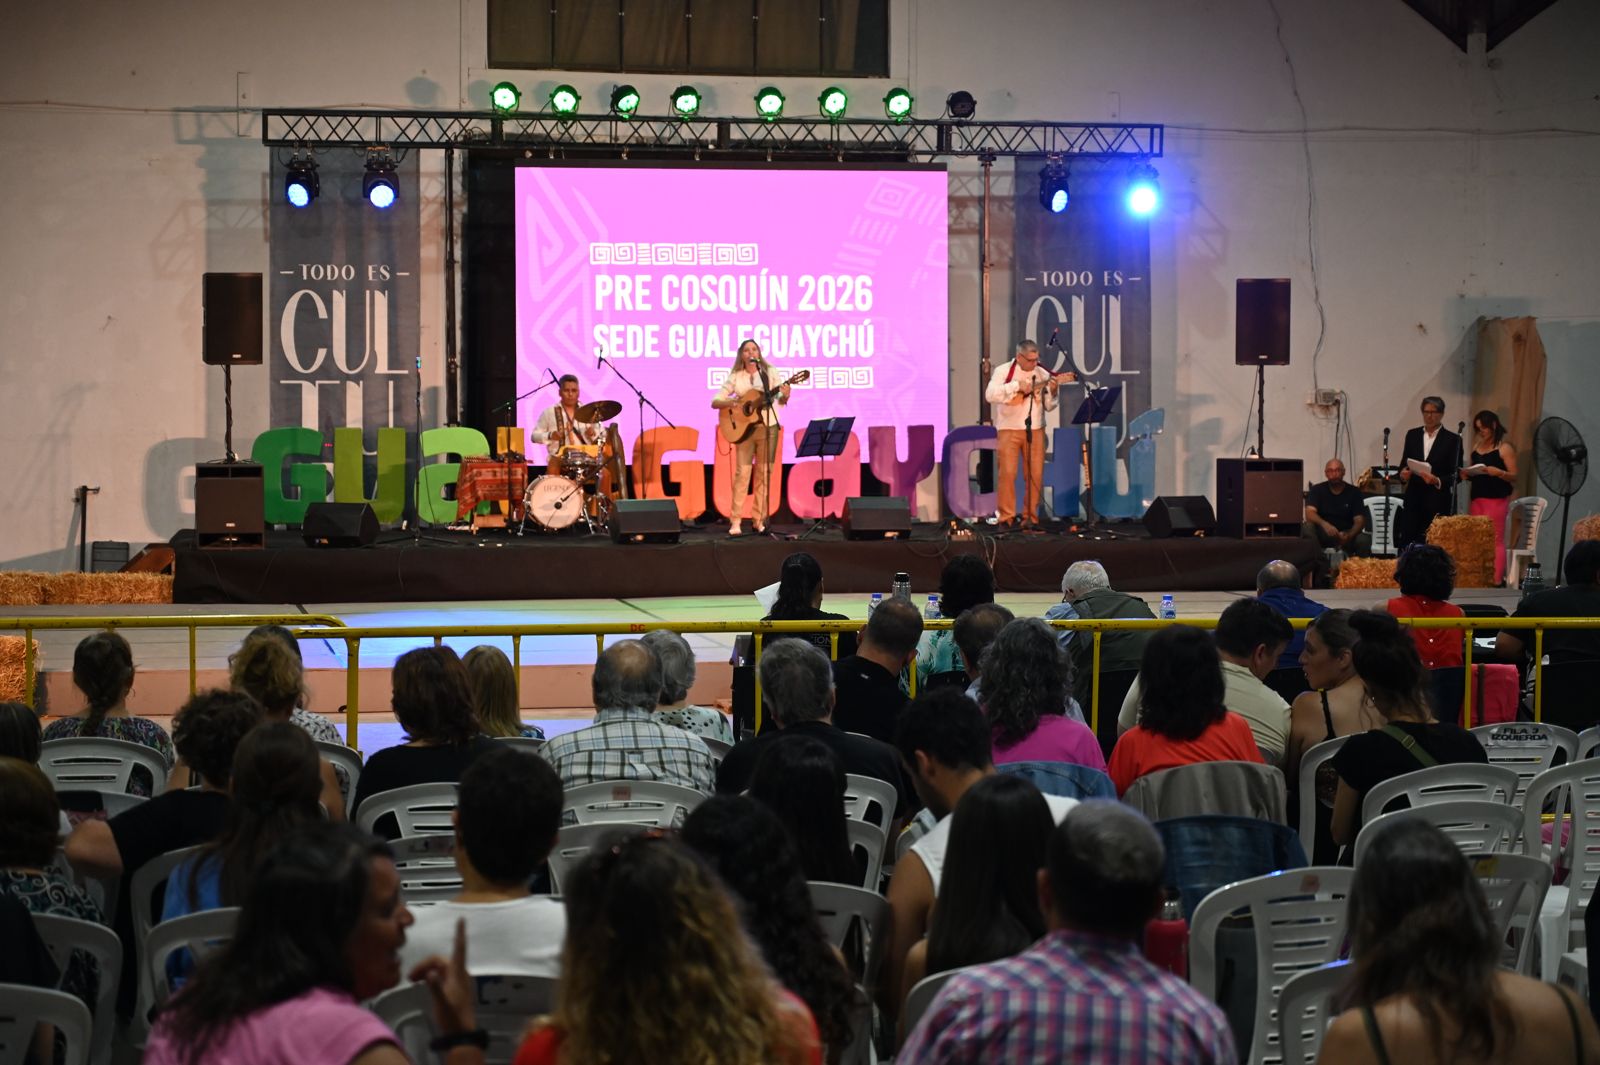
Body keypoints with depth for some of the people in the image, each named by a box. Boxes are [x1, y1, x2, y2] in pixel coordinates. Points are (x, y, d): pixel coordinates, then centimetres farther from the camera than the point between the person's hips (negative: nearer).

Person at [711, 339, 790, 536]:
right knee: (742, 473, -8)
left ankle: (760, 520, 6)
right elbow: (715, 402, 2)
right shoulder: (735, 377, 4)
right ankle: (736, 522, -7)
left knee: (764, 474, 1)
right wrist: (731, 402, -17)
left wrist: (784, 396, -22)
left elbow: (780, 401, 1)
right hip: (745, 428, -1)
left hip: (768, 427, 1)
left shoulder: (769, 373, 5)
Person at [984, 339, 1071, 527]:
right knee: (1007, 473, -8)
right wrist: (1017, 386, -20)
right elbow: (990, 394, -16)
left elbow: (1049, 406, 9)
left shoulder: (1043, 374, 7)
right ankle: (1007, 516, -1)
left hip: (1035, 430, 3)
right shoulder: (1003, 371, -2)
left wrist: (1053, 391, -11)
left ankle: (1030, 516, 11)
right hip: (1009, 429, -3)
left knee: (1035, 475, 2)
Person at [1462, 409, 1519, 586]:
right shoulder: (1476, 447, 15)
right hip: (1476, 497, 7)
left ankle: (1496, 580, -9)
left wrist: (1498, 472, -25)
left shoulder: (1504, 448, -4)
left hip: (1497, 499, -6)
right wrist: (1466, 475, 2)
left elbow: (1514, 477, -7)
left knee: (1496, 539, -7)